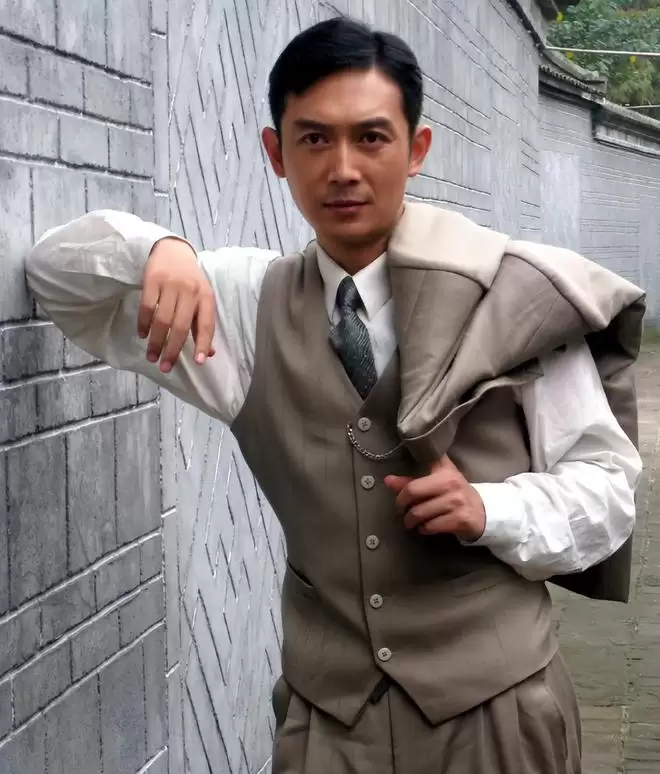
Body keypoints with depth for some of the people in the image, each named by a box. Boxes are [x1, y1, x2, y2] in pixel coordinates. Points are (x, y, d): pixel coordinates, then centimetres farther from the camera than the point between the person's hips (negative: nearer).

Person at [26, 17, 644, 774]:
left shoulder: (511, 298, -7)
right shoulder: (248, 302, 3)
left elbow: (606, 486, -2)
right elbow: (57, 272, 4)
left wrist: (490, 511, -22)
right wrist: (156, 249, -17)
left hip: (492, 702, -2)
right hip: (326, 708, 3)